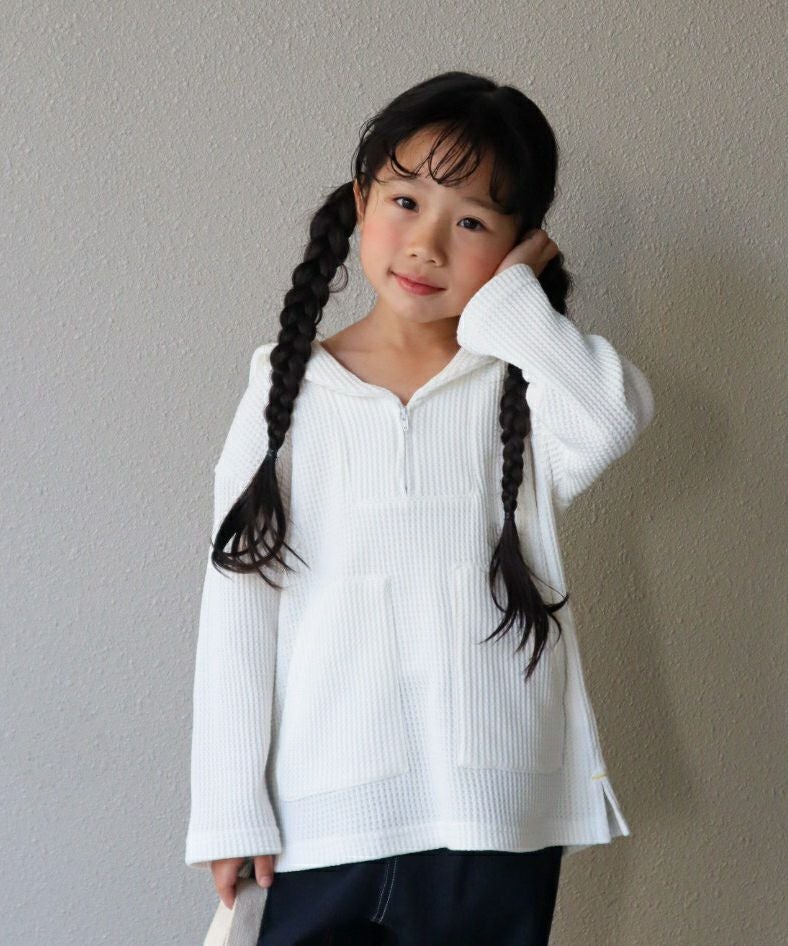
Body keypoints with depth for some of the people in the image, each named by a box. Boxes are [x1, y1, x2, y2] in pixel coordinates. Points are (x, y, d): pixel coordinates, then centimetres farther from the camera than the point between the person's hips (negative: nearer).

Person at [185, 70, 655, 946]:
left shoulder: (523, 387, 1)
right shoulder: (290, 390, 2)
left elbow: (614, 414, -24)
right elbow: (240, 601, 1)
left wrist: (508, 298, -10)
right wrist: (232, 805, -1)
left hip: (498, 829, 0)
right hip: (320, 824, 1)